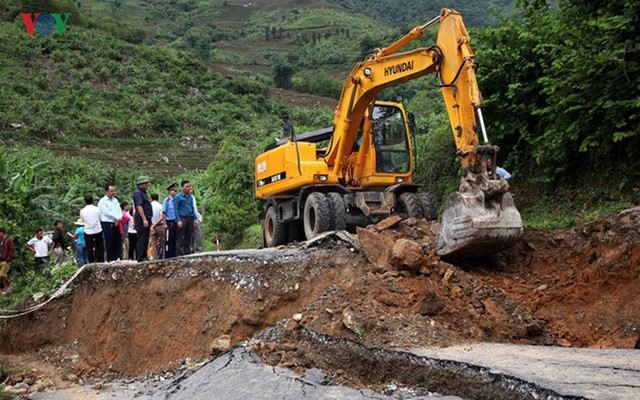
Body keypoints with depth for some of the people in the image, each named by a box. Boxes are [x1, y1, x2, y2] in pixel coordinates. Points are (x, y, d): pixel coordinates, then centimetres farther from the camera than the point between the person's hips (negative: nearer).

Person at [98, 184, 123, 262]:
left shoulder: (115, 200, 15)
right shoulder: (102, 202, -5)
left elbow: (119, 210, 10)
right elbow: (107, 212, -13)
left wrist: (119, 219, -9)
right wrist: (117, 218, -11)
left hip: (116, 224, 6)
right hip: (107, 224, -6)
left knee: (118, 242, 6)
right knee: (109, 243, -3)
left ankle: (117, 258, 13)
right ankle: (110, 260, 2)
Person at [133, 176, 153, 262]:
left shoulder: (143, 192, 19)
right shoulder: (138, 193, -11)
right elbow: (139, 206, -19)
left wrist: (149, 220, 21)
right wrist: (144, 219, -24)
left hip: (146, 219, 10)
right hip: (141, 219, -10)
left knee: (145, 239, 11)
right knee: (142, 238, -9)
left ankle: (144, 256, 15)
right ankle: (141, 257, -8)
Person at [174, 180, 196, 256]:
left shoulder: (190, 197, 16)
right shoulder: (178, 197, -2)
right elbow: (175, 209, -5)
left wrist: (195, 219, 13)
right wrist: (178, 220, -13)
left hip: (190, 219, 6)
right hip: (182, 218, -6)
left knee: (188, 238, 8)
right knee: (180, 238, -5)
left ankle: (188, 253, 13)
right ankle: (180, 254, -5)